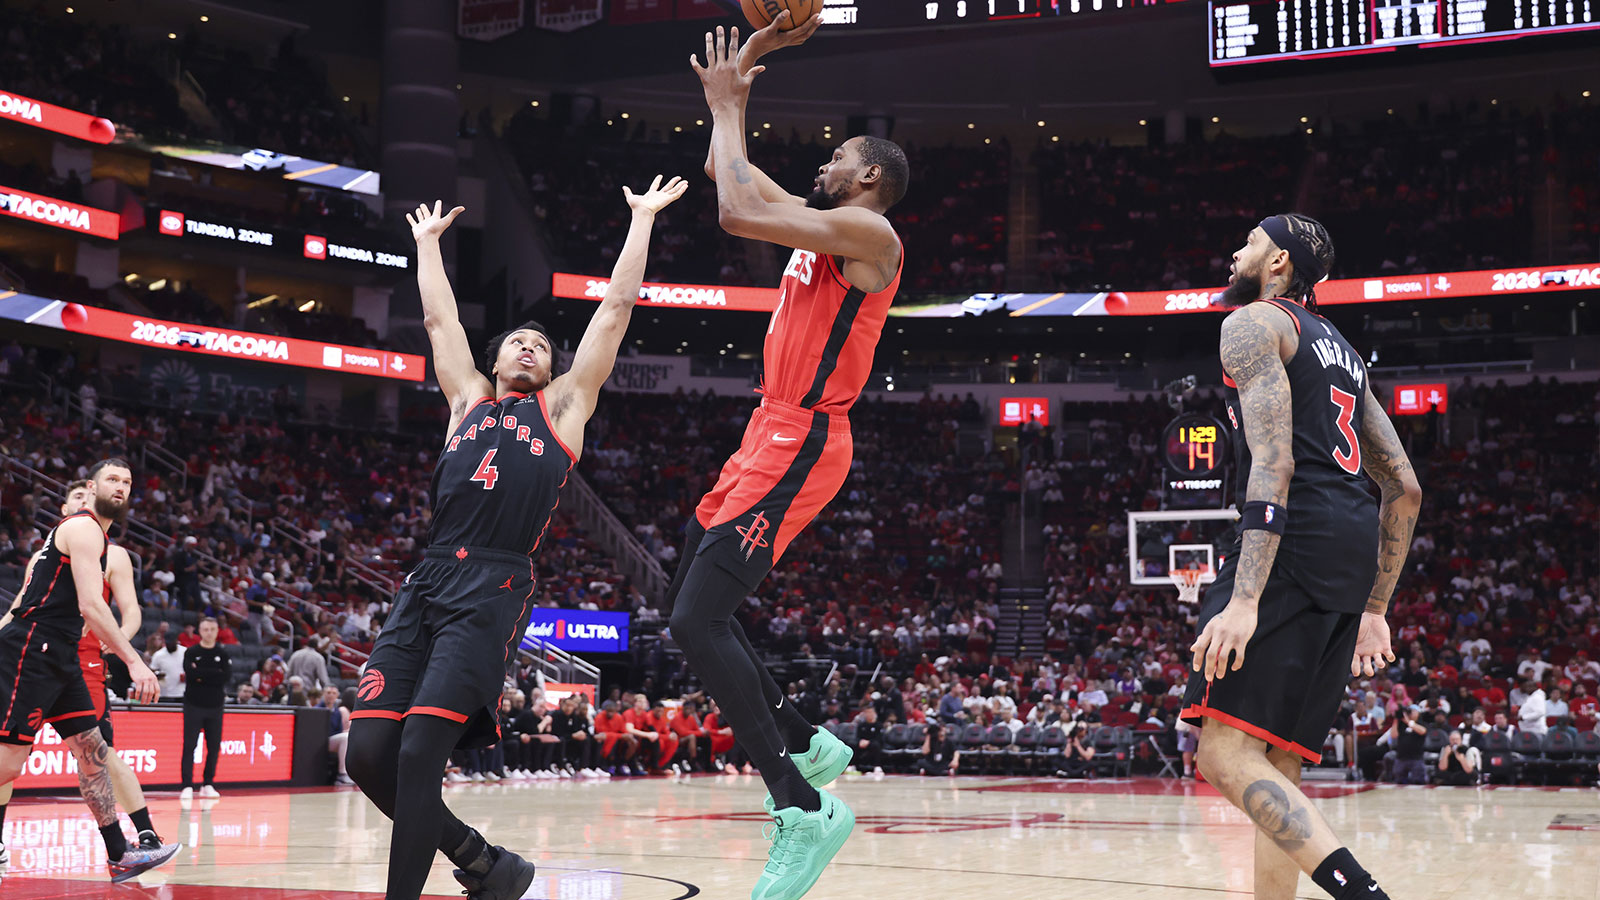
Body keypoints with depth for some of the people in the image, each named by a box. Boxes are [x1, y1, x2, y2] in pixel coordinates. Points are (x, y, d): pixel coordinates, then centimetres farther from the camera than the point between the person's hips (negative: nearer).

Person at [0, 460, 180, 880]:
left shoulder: (91, 533, 21)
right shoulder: (84, 528, -10)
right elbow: (91, 606, -21)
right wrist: (135, 662, -24)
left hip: (58, 657, 10)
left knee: (93, 752, 8)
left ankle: (120, 857, 11)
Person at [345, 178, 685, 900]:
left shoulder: (562, 407, 17)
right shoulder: (469, 401, 26)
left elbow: (615, 309, 19)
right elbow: (438, 318, 35)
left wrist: (643, 218, 24)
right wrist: (427, 241, 45)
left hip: (492, 591, -4)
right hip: (425, 584, 4)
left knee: (419, 751, -17)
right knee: (367, 753, -5)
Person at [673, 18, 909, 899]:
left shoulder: (867, 232, -10)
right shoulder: (820, 226, 18)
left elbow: (736, 211, -21)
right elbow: (729, 173, 25)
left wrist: (727, 105, -8)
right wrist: (750, 55, 20)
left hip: (798, 446, -10)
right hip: (768, 438, 10)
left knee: (698, 622, -19)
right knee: (692, 611, 14)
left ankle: (805, 811, -16)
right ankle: (807, 744, 22)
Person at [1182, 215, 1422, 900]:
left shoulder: (1254, 322, 4)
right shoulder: (1341, 350, 30)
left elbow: (1272, 464, -12)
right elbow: (1405, 489, 26)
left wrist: (1245, 597, -21)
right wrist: (1373, 609, 28)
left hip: (1297, 540, -9)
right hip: (1354, 553, 9)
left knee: (1225, 752, -17)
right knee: (1275, 769, 10)